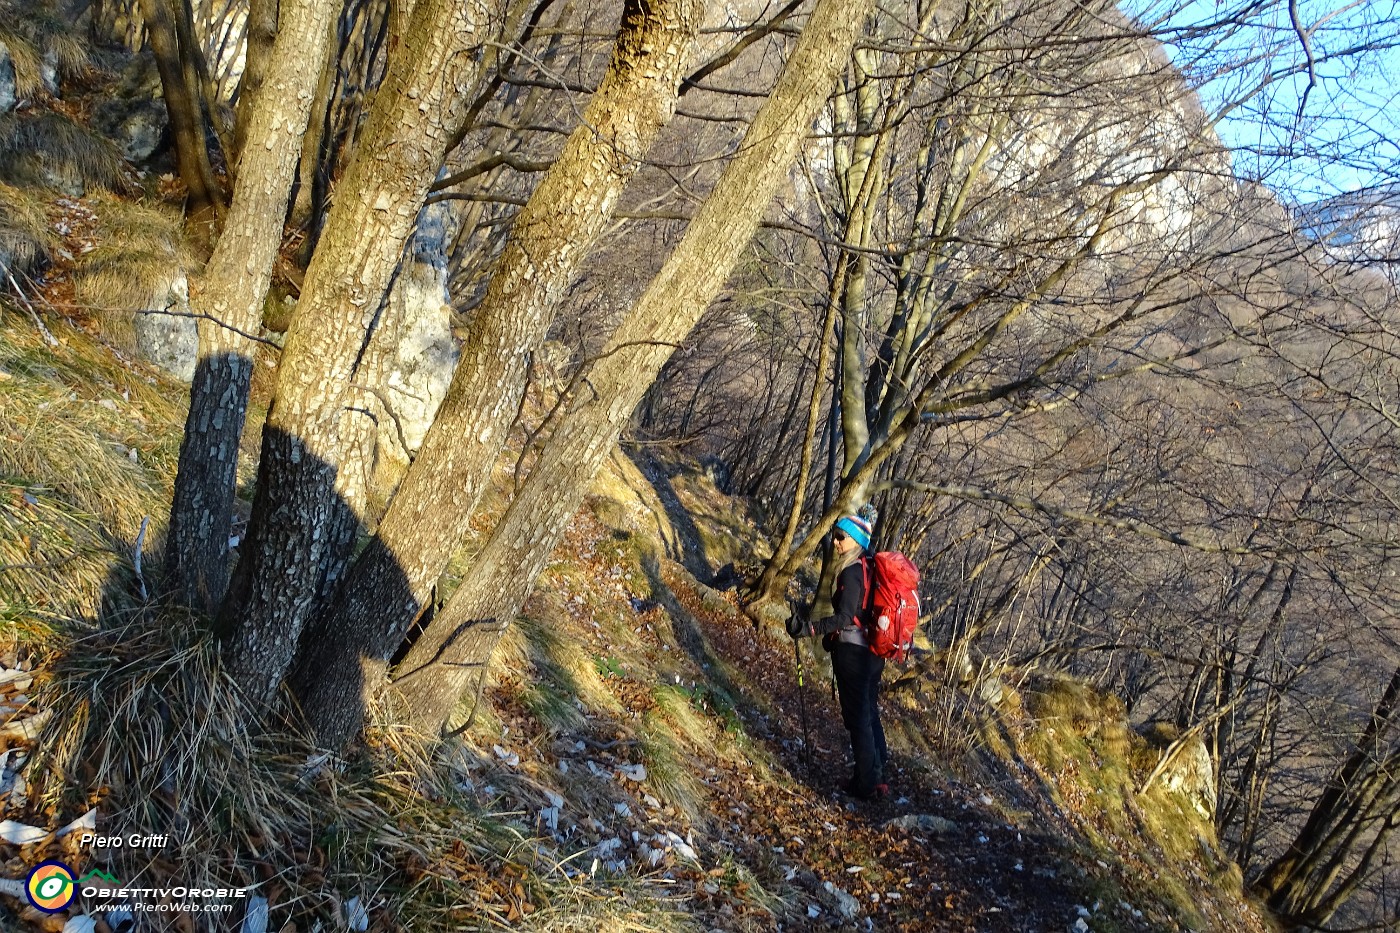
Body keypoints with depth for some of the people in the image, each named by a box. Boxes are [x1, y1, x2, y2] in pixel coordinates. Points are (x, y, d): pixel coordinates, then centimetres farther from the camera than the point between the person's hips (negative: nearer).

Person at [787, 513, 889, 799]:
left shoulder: (852, 572, -17)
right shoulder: (871, 569, 9)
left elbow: (845, 617, -25)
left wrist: (809, 628, -34)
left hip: (853, 653, -9)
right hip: (874, 653, 9)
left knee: (857, 719, 0)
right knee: (870, 714, 19)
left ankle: (868, 783, 7)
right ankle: (878, 774, 29)